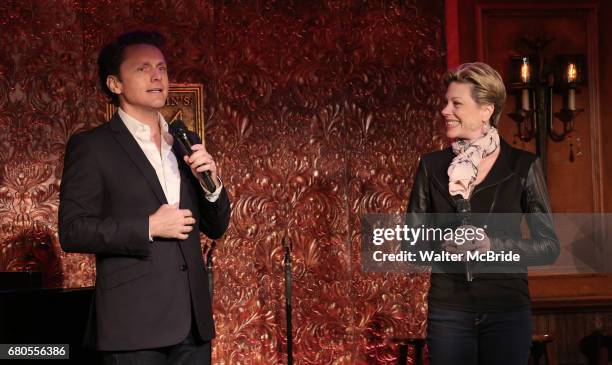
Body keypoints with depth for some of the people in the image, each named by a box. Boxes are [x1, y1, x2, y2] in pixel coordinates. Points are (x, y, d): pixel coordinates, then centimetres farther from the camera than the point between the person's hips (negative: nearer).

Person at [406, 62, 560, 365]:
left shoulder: (523, 166, -3)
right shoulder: (431, 166, 3)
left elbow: (549, 247, -2)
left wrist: (493, 245, -17)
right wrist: (442, 245, -13)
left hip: (507, 309, -1)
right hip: (449, 309, 1)